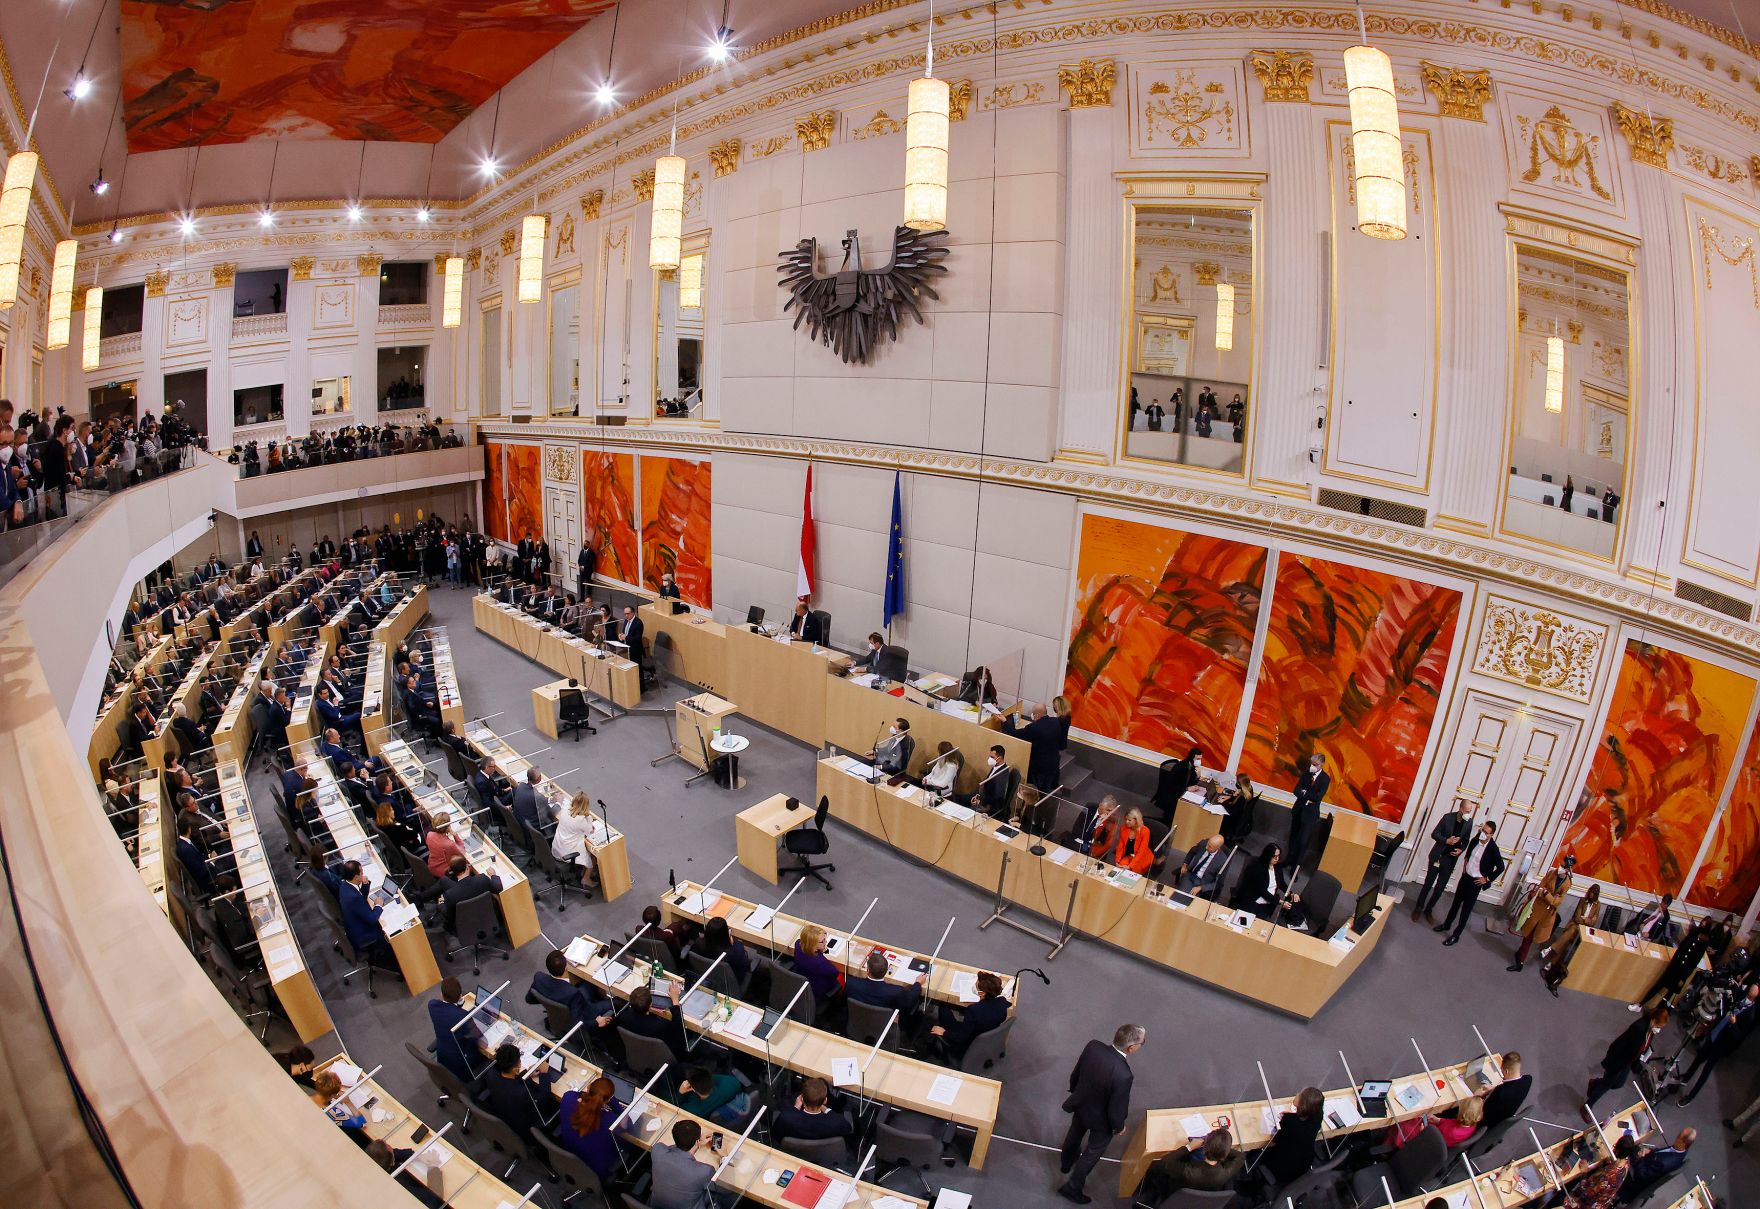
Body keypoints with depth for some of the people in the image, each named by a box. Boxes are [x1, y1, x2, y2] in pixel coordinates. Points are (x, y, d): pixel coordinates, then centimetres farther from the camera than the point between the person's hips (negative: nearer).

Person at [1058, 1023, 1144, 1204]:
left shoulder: (1093, 1046, -26)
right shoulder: (1123, 1075, -42)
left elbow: (1074, 1074, -6)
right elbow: (1116, 1110, -25)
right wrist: (1119, 1126, -3)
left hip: (1080, 1104, 6)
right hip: (1100, 1119, -5)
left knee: (1075, 1133, 34)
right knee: (1093, 1151, 24)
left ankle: (1066, 1162, 62)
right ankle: (1071, 1188, 41)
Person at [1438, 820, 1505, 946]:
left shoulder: (1493, 849, -23)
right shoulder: (1476, 839, -6)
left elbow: (1501, 867, -17)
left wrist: (1487, 879, -12)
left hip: (1476, 882, -6)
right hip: (1465, 876, 6)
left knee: (1466, 909, 3)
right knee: (1456, 902, 19)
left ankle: (1456, 935, 13)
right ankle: (1447, 924, 36)